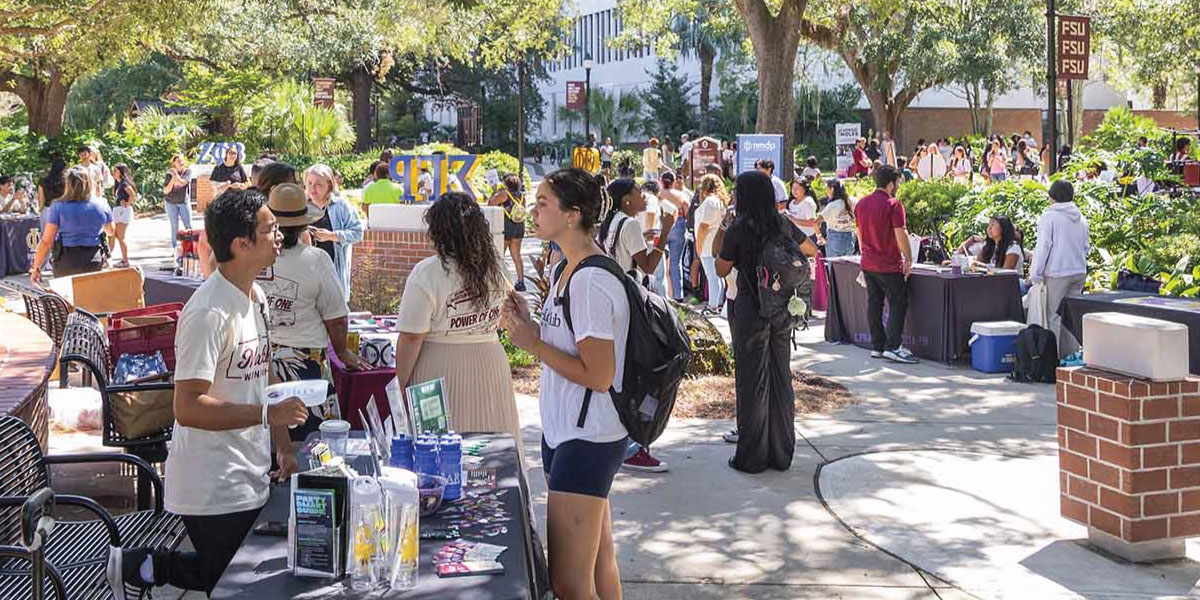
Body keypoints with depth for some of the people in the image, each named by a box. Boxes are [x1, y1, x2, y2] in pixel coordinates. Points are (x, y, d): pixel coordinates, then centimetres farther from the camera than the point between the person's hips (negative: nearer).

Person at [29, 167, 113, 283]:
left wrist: (35, 268, -1)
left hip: (65, 264, -2)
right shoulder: (102, 206, -3)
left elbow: (46, 242, -9)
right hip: (94, 264, 2)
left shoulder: (58, 207, -9)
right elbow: (110, 230, 18)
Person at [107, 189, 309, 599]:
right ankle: (137, 566, 18)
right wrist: (267, 414, -25)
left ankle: (139, 565, 28)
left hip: (251, 480, 9)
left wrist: (283, 446, 8)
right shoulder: (209, 314, -22)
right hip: (215, 491, -9)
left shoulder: (255, 296, 9)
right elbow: (188, 408, -25)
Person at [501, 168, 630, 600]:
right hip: (566, 432, 10)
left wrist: (533, 344, -15)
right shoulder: (566, 271, 11)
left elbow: (599, 375, -22)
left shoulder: (591, 282, -20)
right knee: (599, 563, 18)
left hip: (587, 439, -10)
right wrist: (530, 324, 2)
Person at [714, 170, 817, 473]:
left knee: (752, 382, 2)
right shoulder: (783, 225, 4)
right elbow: (812, 250, 18)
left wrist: (721, 238, 9)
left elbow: (722, 270, -2)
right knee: (781, 379, 11)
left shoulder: (739, 228, -11)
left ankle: (752, 457, 6)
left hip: (750, 309, -5)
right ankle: (781, 453, 19)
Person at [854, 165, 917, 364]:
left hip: (868, 264, 7)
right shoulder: (893, 205, -14)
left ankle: (877, 347, 13)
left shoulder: (861, 204, 9)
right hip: (889, 265, -7)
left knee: (874, 303, 10)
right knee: (898, 304, -1)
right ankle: (893, 347, -7)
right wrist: (908, 259, -7)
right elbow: (901, 235, -17)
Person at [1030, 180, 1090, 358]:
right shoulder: (1081, 218, 12)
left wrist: (1035, 275, -7)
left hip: (1057, 273, -7)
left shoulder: (1049, 216, -9)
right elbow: (1085, 247, 18)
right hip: (1079, 271, 7)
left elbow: (1043, 247, -11)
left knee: (1054, 315, -3)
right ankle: (1073, 352, 13)